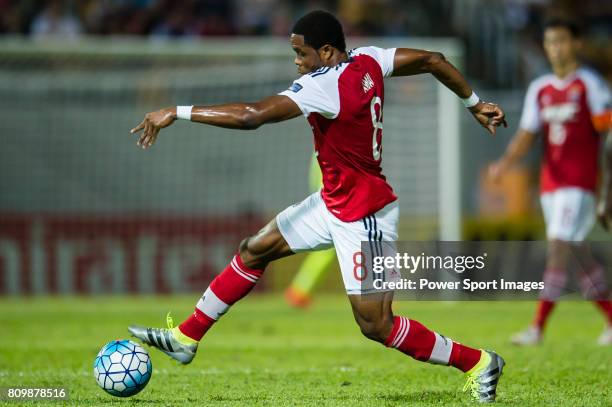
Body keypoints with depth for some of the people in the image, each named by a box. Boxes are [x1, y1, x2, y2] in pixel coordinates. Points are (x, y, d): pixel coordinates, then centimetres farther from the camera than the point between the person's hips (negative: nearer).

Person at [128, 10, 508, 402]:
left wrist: (177, 112, -29)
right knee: (254, 251, 12)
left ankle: (479, 363, 9)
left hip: (365, 217, -10)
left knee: (376, 325, -5)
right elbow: (433, 60, 6)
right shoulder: (367, 61, -3)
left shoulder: (323, 86, -28)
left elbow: (250, 115, -35)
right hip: (335, 203, 10)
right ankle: (186, 338, 22)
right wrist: (475, 104, 20)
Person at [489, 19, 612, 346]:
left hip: (579, 183, -6)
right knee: (579, 255, 9)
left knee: (558, 248, -15)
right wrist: (505, 162, -9)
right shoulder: (539, 89, 13)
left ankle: (538, 328, -19)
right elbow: (526, 135, 11)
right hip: (550, 182, 6)